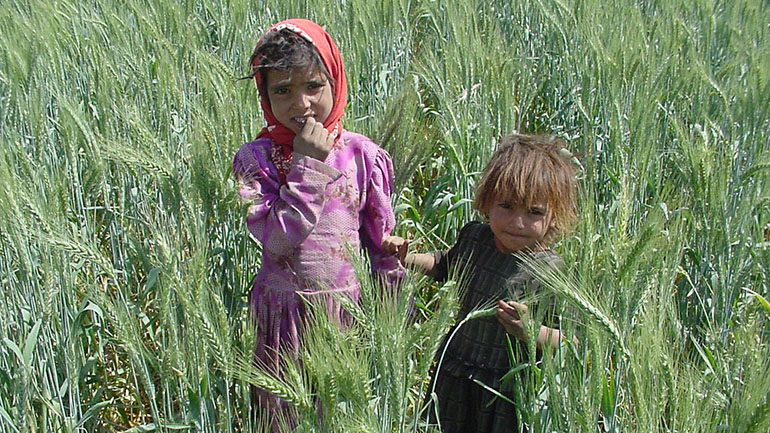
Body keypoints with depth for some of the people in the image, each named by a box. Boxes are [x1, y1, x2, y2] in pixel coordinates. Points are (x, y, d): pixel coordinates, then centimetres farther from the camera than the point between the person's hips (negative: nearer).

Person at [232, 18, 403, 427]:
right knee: (287, 412, 12)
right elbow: (277, 239, -22)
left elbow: (383, 239, 3)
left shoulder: (361, 154, -4)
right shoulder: (255, 158, -9)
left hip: (348, 306, 1)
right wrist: (308, 166, -22)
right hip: (285, 312, -1)